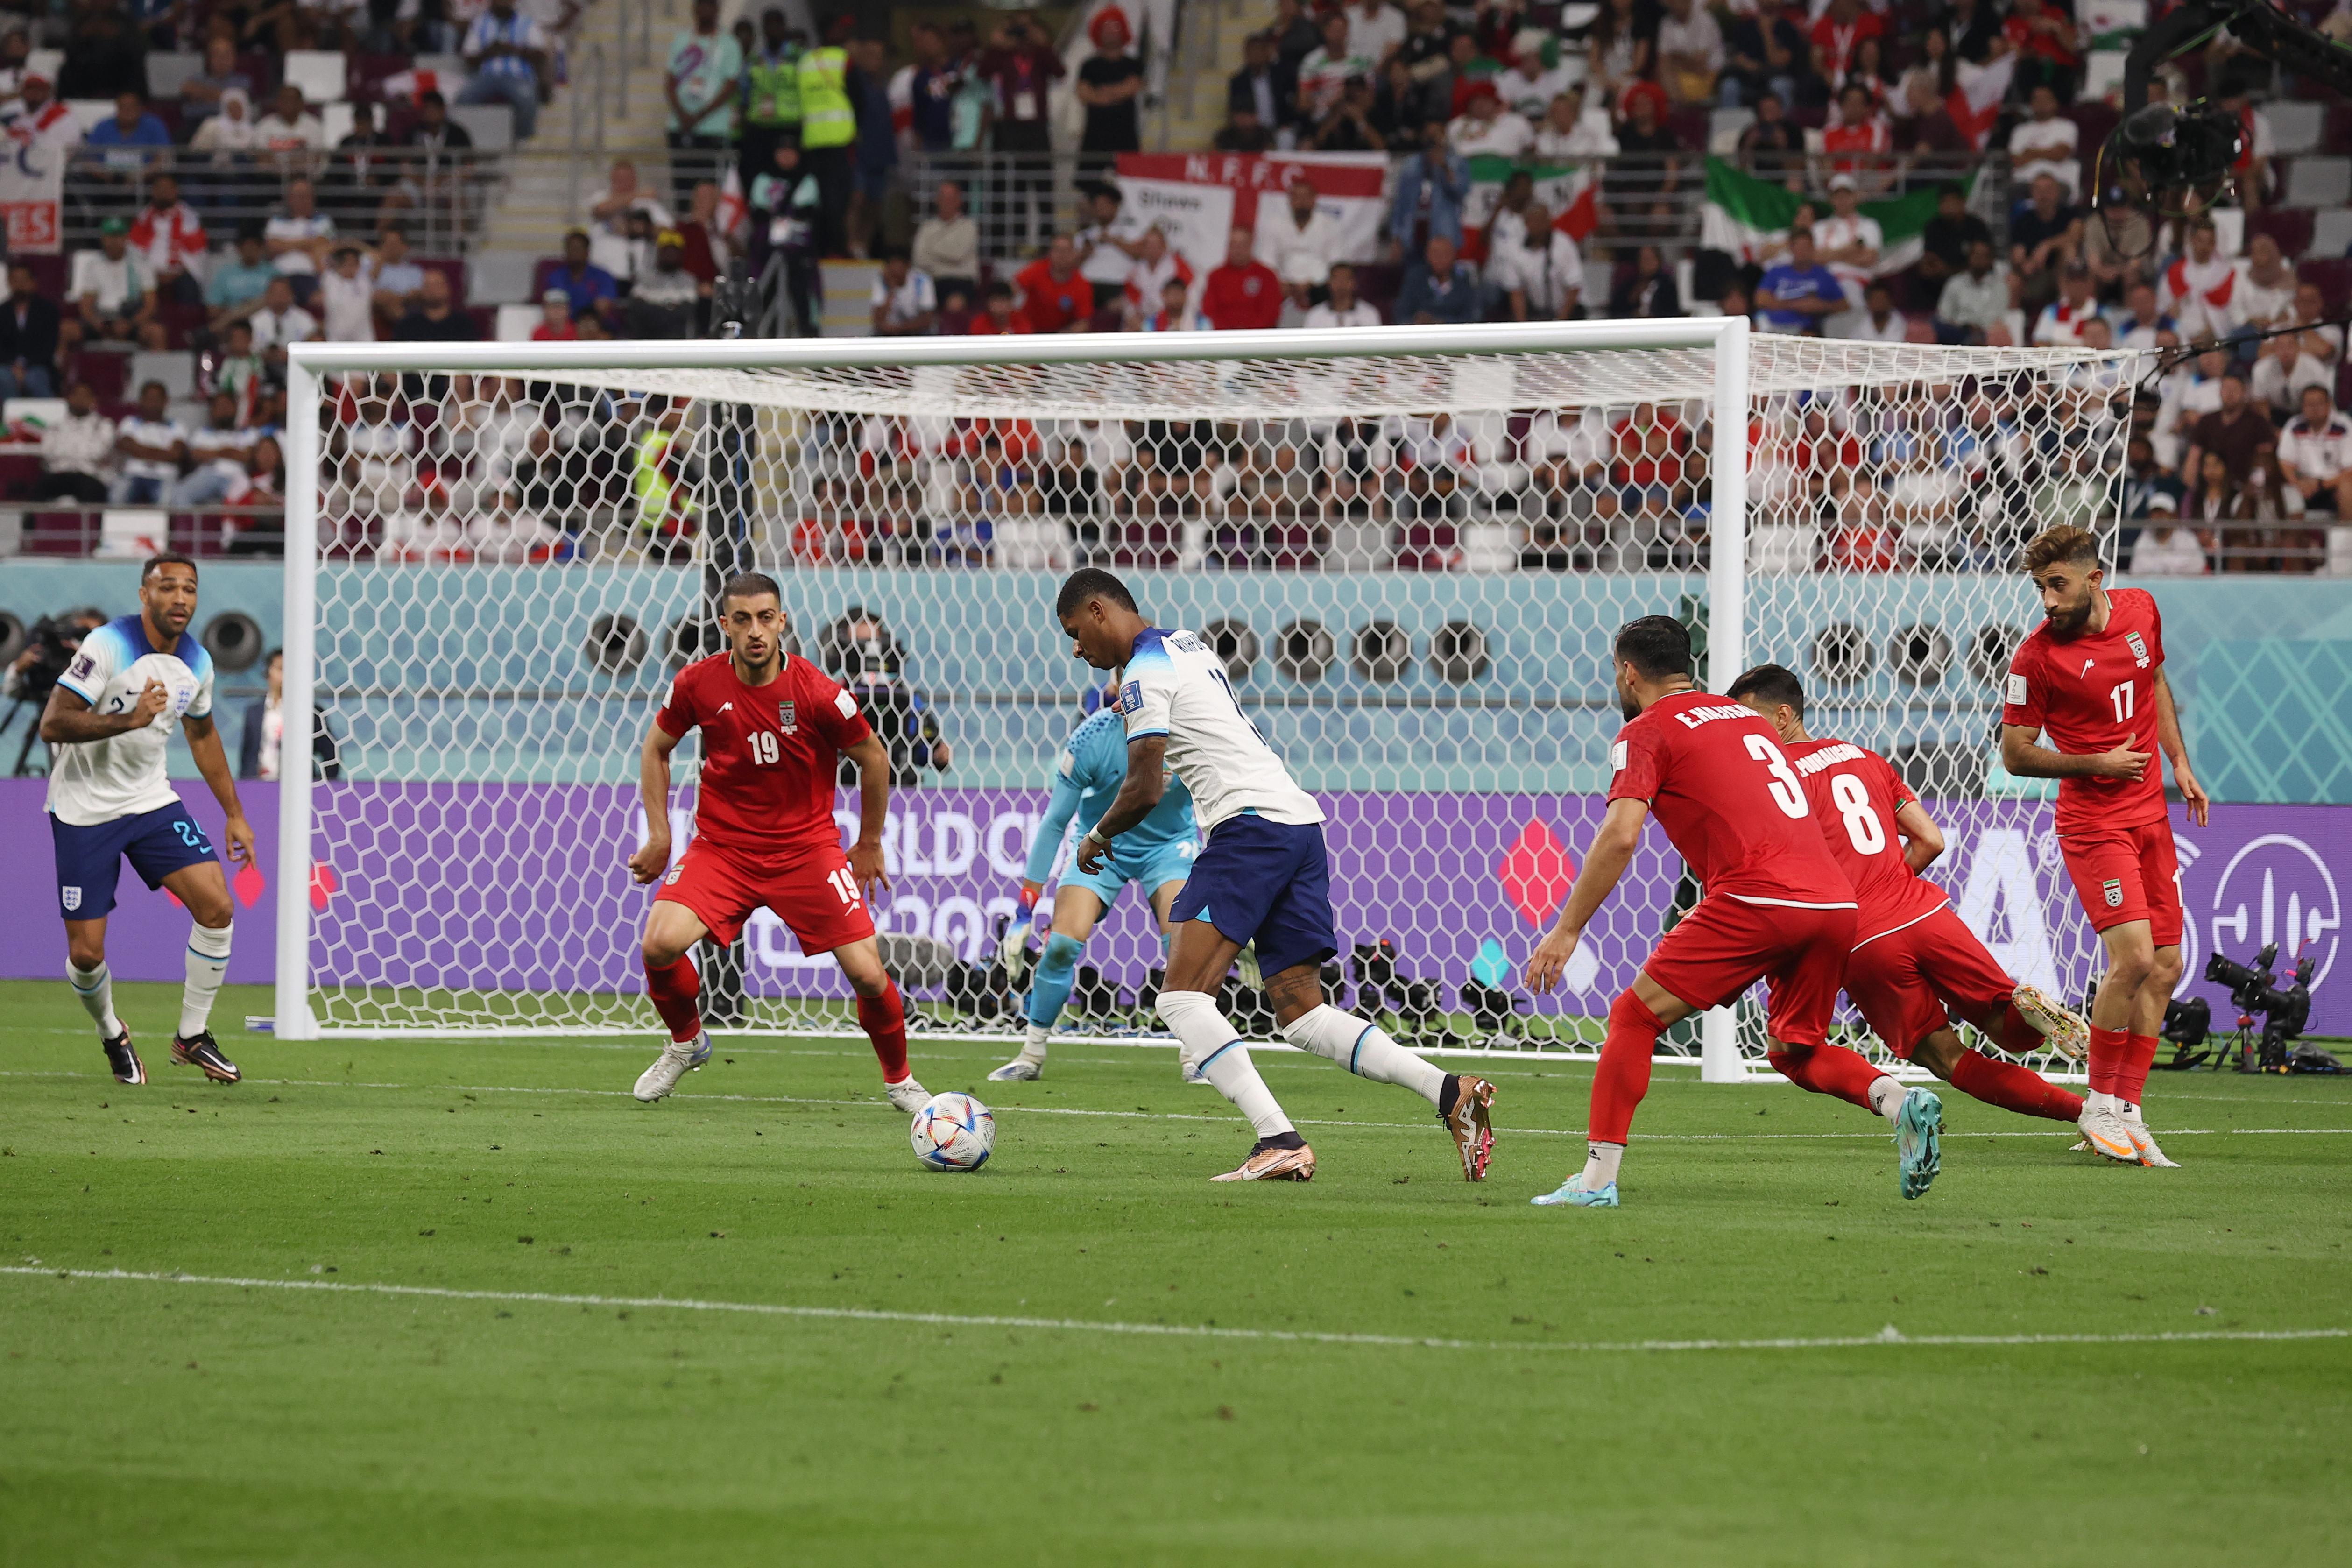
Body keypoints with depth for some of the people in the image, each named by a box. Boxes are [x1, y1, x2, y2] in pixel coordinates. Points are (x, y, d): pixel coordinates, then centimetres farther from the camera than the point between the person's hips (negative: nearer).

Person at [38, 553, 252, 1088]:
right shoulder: (107, 647, -19)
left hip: (151, 802, 5)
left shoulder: (197, 663, 1)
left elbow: (202, 735, 20)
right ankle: (112, 1035, 25)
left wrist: (234, 814, 21)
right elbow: (52, 724, -24)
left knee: (217, 907, -12)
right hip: (83, 812, -5)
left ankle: (192, 1037, 4)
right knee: (86, 953, -6)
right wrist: (130, 720, -34)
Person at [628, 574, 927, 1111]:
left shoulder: (816, 693, -16)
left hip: (807, 848, -1)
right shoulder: (697, 684, -9)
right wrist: (659, 836, 5)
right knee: (660, 944, -21)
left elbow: (873, 759, 0)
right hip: (723, 845, 1)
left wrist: (869, 846, 8)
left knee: (868, 974, -10)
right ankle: (686, 1042, 11)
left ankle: (899, 1079, 18)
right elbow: (656, 749, 9)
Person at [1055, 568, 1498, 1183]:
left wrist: (1098, 836, 9)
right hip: (1301, 824, 9)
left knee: (1181, 998, -13)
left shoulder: (1145, 673, -4)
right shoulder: (1188, 645, 24)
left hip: (1251, 823, -9)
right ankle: (1449, 1092, -6)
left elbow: (1145, 791, -9)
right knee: (1301, 1013, 8)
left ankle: (1280, 1142, -25)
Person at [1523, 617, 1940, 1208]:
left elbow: (1619, 836, -6)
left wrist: (1567, 931, -4)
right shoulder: (1747, 719, 28)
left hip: (1756, 902, -7)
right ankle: (1899, 1101, -4)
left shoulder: (1646, 732, 6)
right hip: (1835, 900, 7)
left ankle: (1598, 1178, -4)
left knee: (1636, 1016, 3)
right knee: (1794, 1052, 22)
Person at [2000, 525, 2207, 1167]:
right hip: (2094, 820, -7)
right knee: (2133, 956, -20)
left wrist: (2180, 763, 14)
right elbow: (2015, 754, -7)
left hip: (2151, 817, 7)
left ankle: (2126, 1110, 13)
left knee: (2165, 969, 6)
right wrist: (2096, 764, -17)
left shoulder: (2140, 610, 2)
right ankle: (2100, 1107, -6)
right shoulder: (2037, 656, -13)